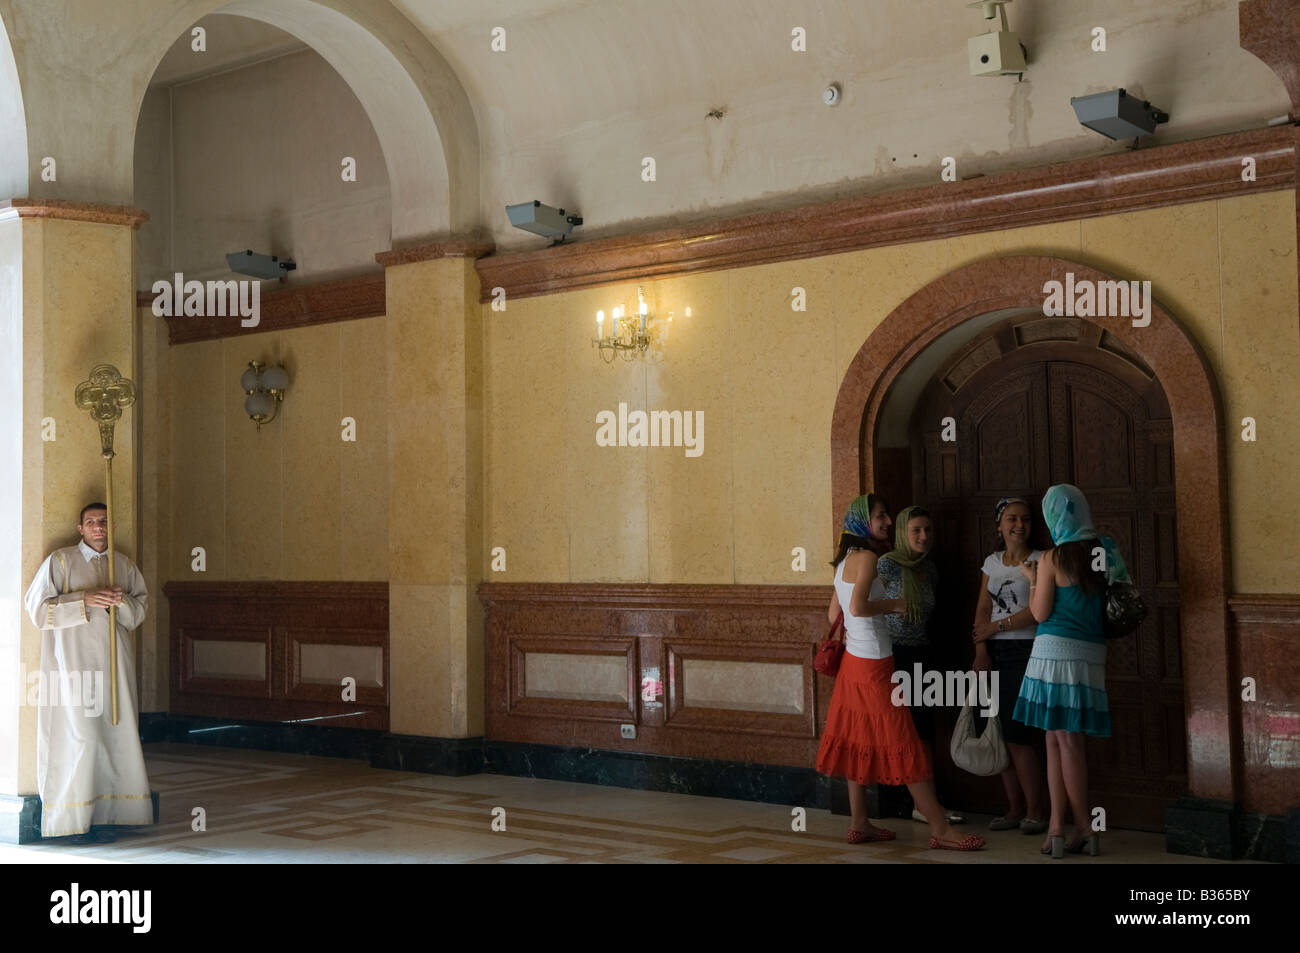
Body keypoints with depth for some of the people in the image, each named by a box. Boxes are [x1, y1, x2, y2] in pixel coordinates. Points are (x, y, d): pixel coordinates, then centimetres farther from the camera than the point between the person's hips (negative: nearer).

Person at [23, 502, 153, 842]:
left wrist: (122, 601, -7)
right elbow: (37, 607, -4)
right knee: (80, 734, -10)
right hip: (73, 658, -4)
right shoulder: (60, 561, 2)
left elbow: (141, 608, 16)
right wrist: (84, 600, -15)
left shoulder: (124, 565, 14)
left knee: (114, 732, 0)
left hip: (113, 659, 4)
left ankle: (100, 816, 5)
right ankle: (75, 818, -4)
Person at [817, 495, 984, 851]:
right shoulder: (867, 557, -15)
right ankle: (940, 829, -3)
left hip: (853, 661, 9)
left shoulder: (844, 561, 12)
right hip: (873, 664, -9)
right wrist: (894, 604, -13)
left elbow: (833, 614, 15)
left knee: (859, 743, 12)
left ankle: (859, 824, 16)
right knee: (903, 745, -6)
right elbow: (858, 607, -26)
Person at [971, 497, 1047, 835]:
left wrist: (997, 627, -9)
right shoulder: (992, 562, 14)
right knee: (1002, 734, 4)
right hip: (996, 654, 5)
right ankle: (1015, 809, 13)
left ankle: (1035, 811, 3)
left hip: (1027, 651, -5)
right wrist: (981, 652, -2)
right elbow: (982, 611, 10)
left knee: (1018, 734, -9)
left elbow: (1039, 610, -12)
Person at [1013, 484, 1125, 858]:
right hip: (1091, 651, 6)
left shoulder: (1053, 558, -9)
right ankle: (1057, 827, 9)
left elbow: (1041, 612, -6)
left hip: (1056, 649, -6)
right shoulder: (1102, 552, 8)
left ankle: (1083, 828, 2)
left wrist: (1032, 579, 9)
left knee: (1063, 739, -1)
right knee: (1060, 738, 9)